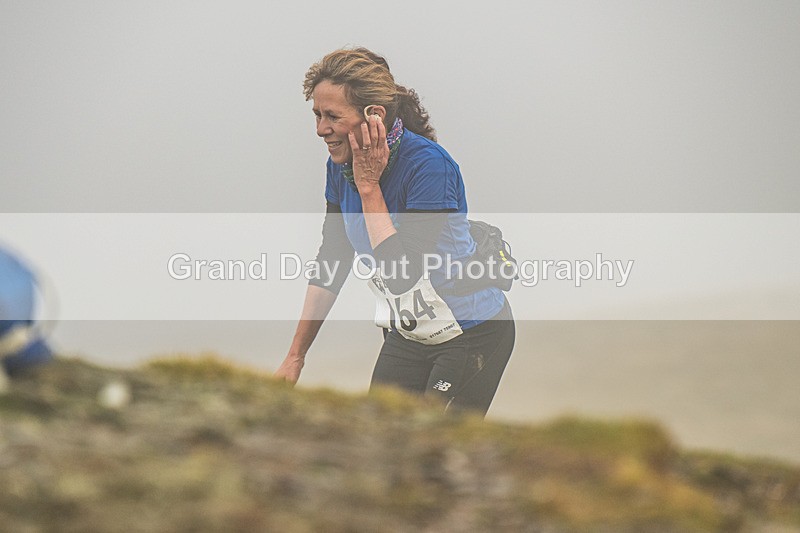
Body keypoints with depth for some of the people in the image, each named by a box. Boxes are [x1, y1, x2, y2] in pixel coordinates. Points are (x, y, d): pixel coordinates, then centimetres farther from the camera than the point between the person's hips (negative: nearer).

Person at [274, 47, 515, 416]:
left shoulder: (429, 165, -26)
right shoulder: (341, 165, -4)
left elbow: (400, 274, -32)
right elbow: (331, 262, 8)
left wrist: (369, 186, -28)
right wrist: (295, 357, 9)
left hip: (473, 333, -7)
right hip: (407, 334, 7)